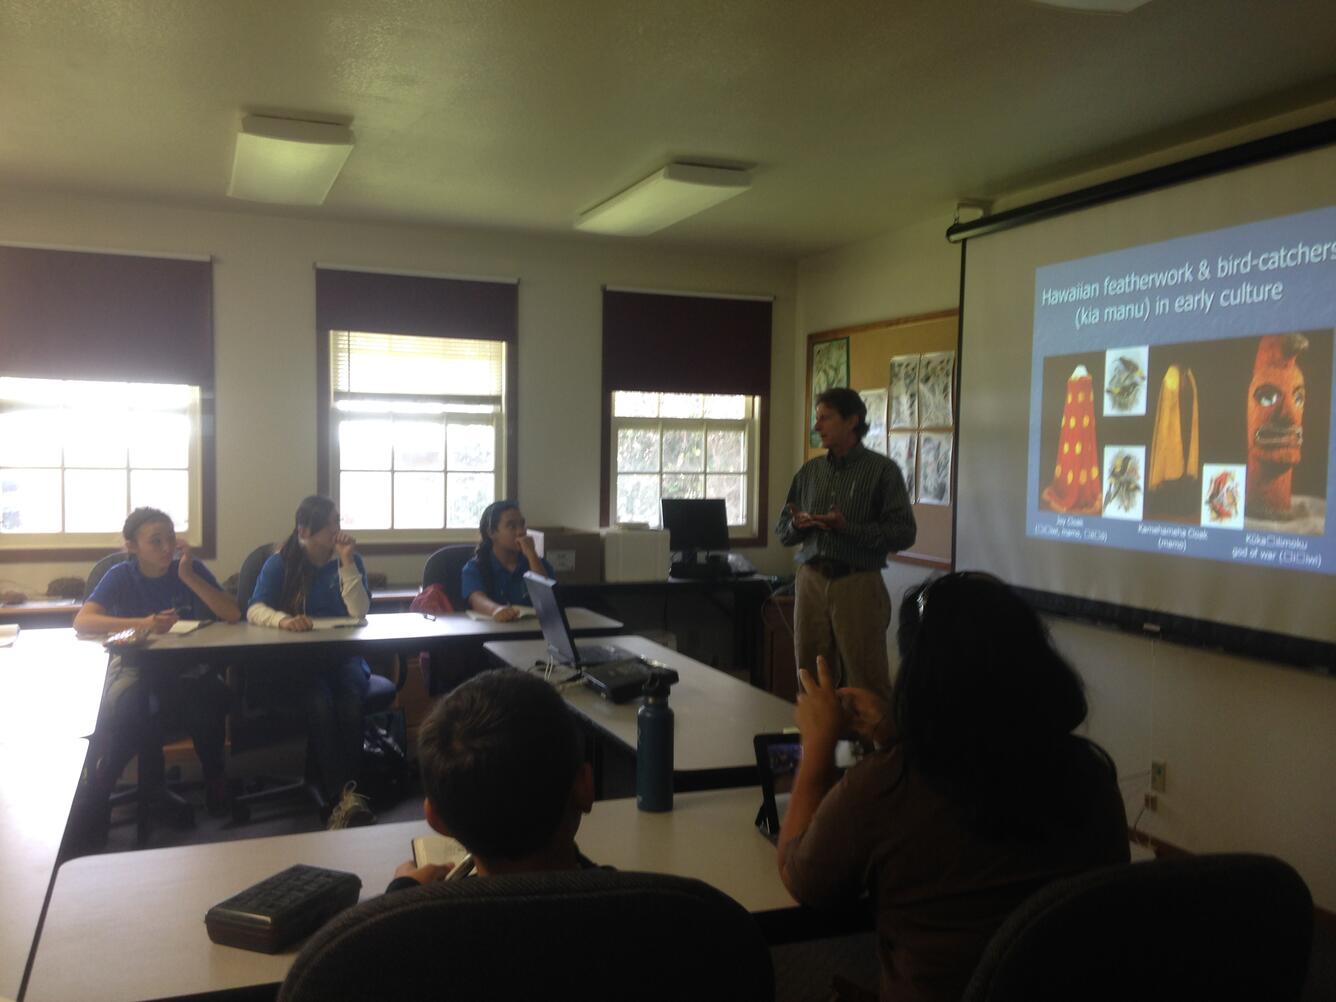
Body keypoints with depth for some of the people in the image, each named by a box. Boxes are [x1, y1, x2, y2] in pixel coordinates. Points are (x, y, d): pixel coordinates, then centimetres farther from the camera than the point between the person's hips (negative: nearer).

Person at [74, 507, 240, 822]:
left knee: (210, 700, -31)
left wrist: (189, 577, -20)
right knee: (129, 706, -34)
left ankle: (214, 780, -4)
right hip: (133, 664, -1)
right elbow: (82, 621, -20)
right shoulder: (121, 575, -5)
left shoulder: (191, 568, -2)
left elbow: (233, 615, -12)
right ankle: (97, 791, -7)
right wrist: (142, 623, -33)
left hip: (185, 666, 1)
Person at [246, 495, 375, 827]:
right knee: (320, 700, -35)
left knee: (350, 697, -33)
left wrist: (347, 563, -11)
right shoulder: (280, 564, 5)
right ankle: (340, 795, -31)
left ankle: (345, 792, -28)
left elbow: (360, 612, -4)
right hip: (294, 660, -1)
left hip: (342, 655, 1)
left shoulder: (350, 560, 8)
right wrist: (283, 620, -32)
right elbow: (255, 609, -9)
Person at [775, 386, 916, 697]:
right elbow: (781, 531, 16)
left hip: (857, 585, -4)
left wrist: (848, 527, -19)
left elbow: (904, 533, -9)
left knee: (868, 687, -1)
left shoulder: (882, 470, -2)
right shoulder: (809, 470, 12)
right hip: (811, 581, 5)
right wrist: (797, 525, -7)